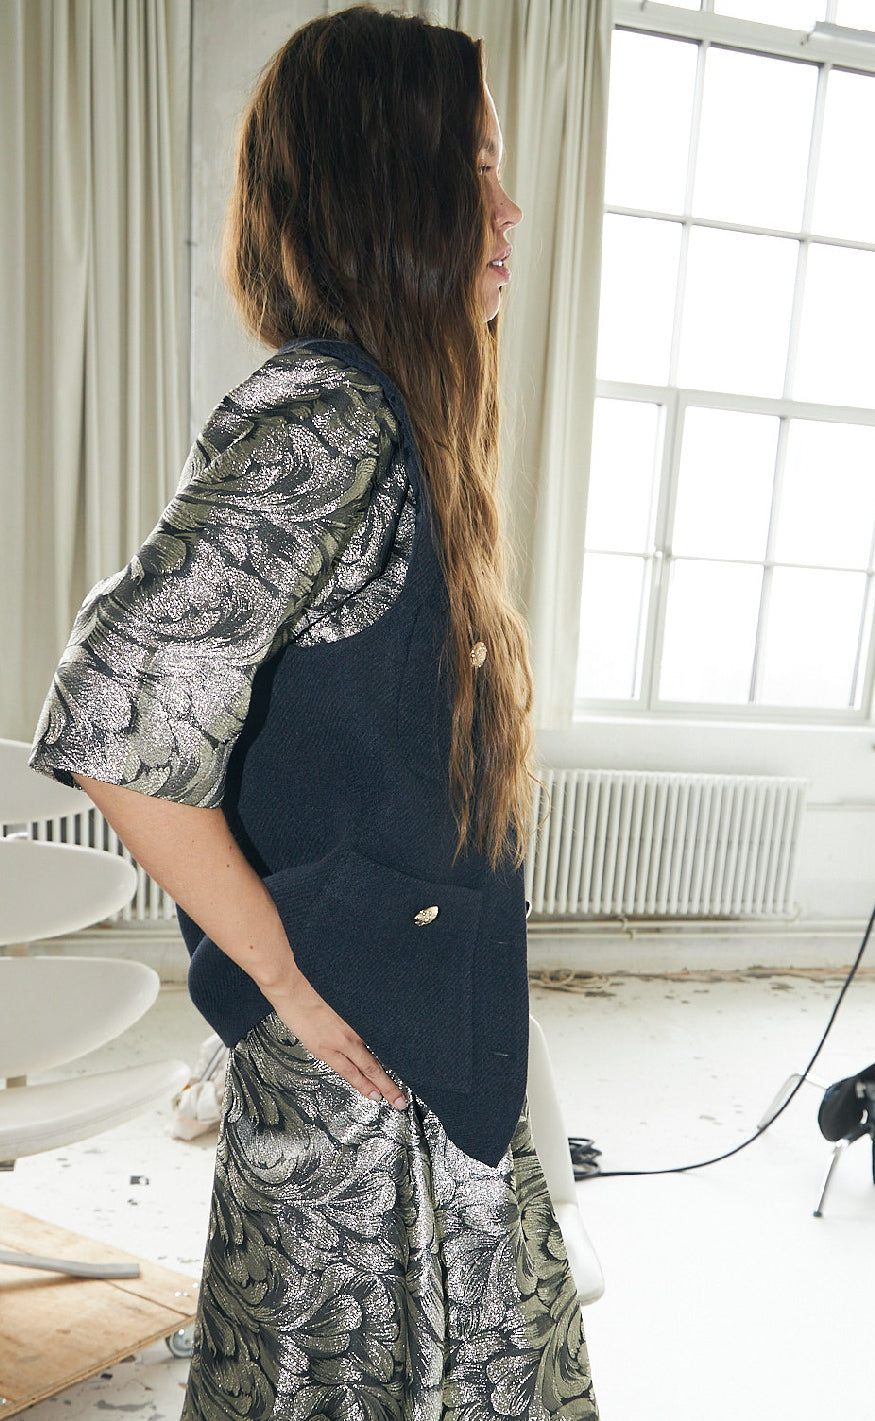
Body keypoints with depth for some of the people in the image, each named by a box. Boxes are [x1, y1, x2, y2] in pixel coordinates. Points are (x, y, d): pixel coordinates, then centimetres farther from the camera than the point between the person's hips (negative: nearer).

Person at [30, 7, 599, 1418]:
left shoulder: (385, 415, 6)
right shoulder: (323, 419, -23)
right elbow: (113, 728, -31)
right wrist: (291, 979, -18)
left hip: (432, 1014, 8)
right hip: (362, 1036, -8)